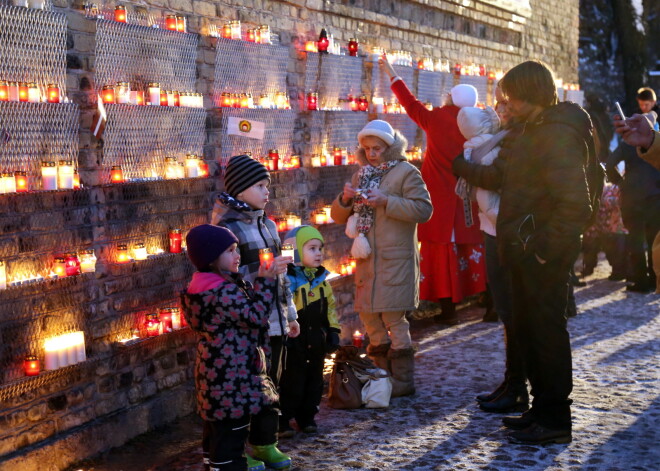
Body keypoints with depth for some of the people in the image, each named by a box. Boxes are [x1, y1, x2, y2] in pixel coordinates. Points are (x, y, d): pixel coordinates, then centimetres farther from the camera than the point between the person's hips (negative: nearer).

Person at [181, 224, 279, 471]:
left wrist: (260, 282, 9)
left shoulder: (206, 286, 11)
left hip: (215, 374, 10)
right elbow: (256, 315, -18)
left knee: (216, 429, 19)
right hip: (233, 377, -10)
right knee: (231, 433, -4)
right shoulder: (224, 292, -22)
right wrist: (266, 282, -11)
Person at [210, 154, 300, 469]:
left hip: (274, 320, 7)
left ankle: (265, 444, 26)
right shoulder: (227, 227, -11)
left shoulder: (268, 225, 12)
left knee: (271, 381, 13)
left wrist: (290, 314, 21)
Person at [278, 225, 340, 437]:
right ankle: (283, 421, 9)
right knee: (291, 382, -1)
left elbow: (330, 307, 16)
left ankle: (306, 417, 27)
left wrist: (333, 332, 10)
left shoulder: (322, 280, 8)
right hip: (295, 342, -7)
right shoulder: (287, 280, -15)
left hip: (317, 341, 7)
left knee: (314, 380, 14)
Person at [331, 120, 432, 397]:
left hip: (395, 259, -7)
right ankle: (383, 375, 23)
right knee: (368, 315, 10)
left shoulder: (406, 173, -3)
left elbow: (424, 209, -14)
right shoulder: (361, 175, 16)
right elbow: (338, 216, 18)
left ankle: (403, 381, 2)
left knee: (393, 317, -7)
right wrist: (345, 199, -5)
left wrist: (386, 201, -19)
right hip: (367, 259, 7)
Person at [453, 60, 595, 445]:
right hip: (525, 253, 10)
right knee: (528, 330, 16)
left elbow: (575, 202, -27)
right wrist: (458, 165, 18)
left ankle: (555, 420, 8)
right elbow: (500, 176, 21)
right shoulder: (533, 132, 15)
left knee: (547, 333, -2)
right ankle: (542, 410, 28)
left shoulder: (558, 135, -19)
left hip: (544, 257, -10)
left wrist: (546, 248, -23)